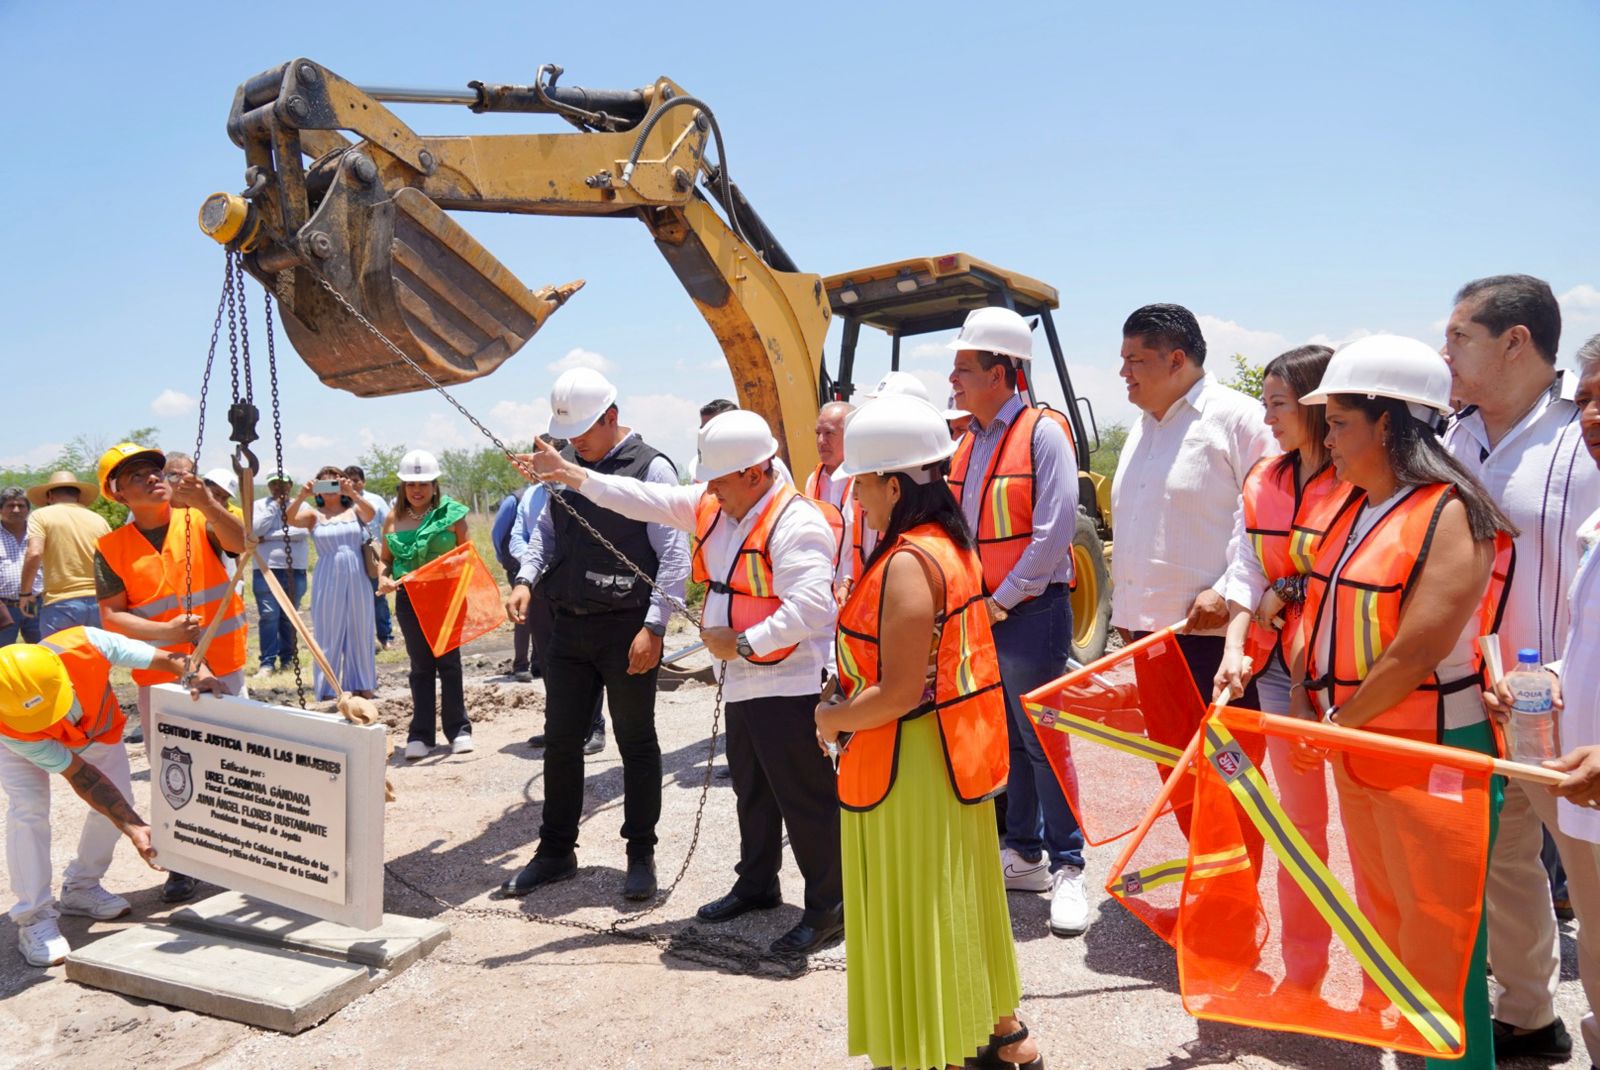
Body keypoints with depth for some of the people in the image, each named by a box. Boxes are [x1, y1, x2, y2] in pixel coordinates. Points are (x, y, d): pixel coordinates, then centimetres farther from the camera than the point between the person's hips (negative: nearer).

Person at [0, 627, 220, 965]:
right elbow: (80, 775, -35)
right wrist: (135, 828, -37)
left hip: (96, 728, 3)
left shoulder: (88, 646, -44)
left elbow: (171, 660, -33)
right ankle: (33, 919, -11)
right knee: (28, 809, -24)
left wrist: (198, 676, -54)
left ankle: (80, 889, 16)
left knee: (119, 800, -7)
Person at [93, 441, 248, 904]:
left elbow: (240, 542, -21)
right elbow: (111, 616, -5)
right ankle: (182, 864, 18)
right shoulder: (111, 548, 0)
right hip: (160, 677, 0)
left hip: (222, 668, 0)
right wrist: (165, 631, -21)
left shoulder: (198, 522, -1)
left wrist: (206, 505, -38)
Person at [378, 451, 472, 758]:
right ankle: (420, 734, 13)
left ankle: (458, 730, 12)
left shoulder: (451, 513, -1)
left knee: (448, 662, 2)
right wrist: (383, 579, -7)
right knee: (420, 665, 8)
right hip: (409, 598, 3)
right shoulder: (394, 517, 8)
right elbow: (384, 558, 14)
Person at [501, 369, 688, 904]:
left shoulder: (651, 467, -9)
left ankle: (641, 856, 19)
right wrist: (526, 578, 1)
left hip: (627, 632, -6)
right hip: (568, 627, 6)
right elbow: (545, 529, 20)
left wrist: (654, 625, -16)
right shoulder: (565, 462, 10)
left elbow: (674, 553, -11)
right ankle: (556, 851, 27)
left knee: (637, 743, 6)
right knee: (561, 740, 12)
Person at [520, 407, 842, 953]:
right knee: (752, 790, 21)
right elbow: (647, 499, 11)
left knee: (804, 795, -2)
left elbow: (808, 605, -28)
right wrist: (573, 475, 6)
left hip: (790, 682, -9)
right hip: (743, 681, 9)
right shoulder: (711, 506, 9)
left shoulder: (795, 522, -19)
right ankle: (756, 883, 38)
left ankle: (828, 906, 11)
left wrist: (742, 642, -22)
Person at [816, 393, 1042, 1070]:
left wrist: (830, 719, -9)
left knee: (915, 911, 6)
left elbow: (898, 694, -25)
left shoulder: (907, 564, -22)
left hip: (909, 764, -10)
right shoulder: (952, 546, 7)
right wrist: (848, 708, 9)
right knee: (958, 898, 22)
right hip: (957, 753, 10)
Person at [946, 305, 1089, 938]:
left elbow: (1055, 530, -16)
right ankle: (1024, 855, 26)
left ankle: (1066, 868, 10)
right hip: (978, 611, 7)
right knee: (1004, 738, 14)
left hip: (1030, 610, -7)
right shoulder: (966, 444, 13)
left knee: (1042, 739, -2)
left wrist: (1002, 599, -14)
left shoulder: (1042, 433, -9)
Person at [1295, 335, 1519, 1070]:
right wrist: (1302, 696, -1)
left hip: (1429, 753, -8)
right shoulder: (1355, 511, 7)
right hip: (1355, 745, 8)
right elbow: (1321, 609, 13)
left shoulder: (1451, 515, -18)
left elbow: (1415, 655, -23)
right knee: (1383, 917, 22)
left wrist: (1336, 723, -13)